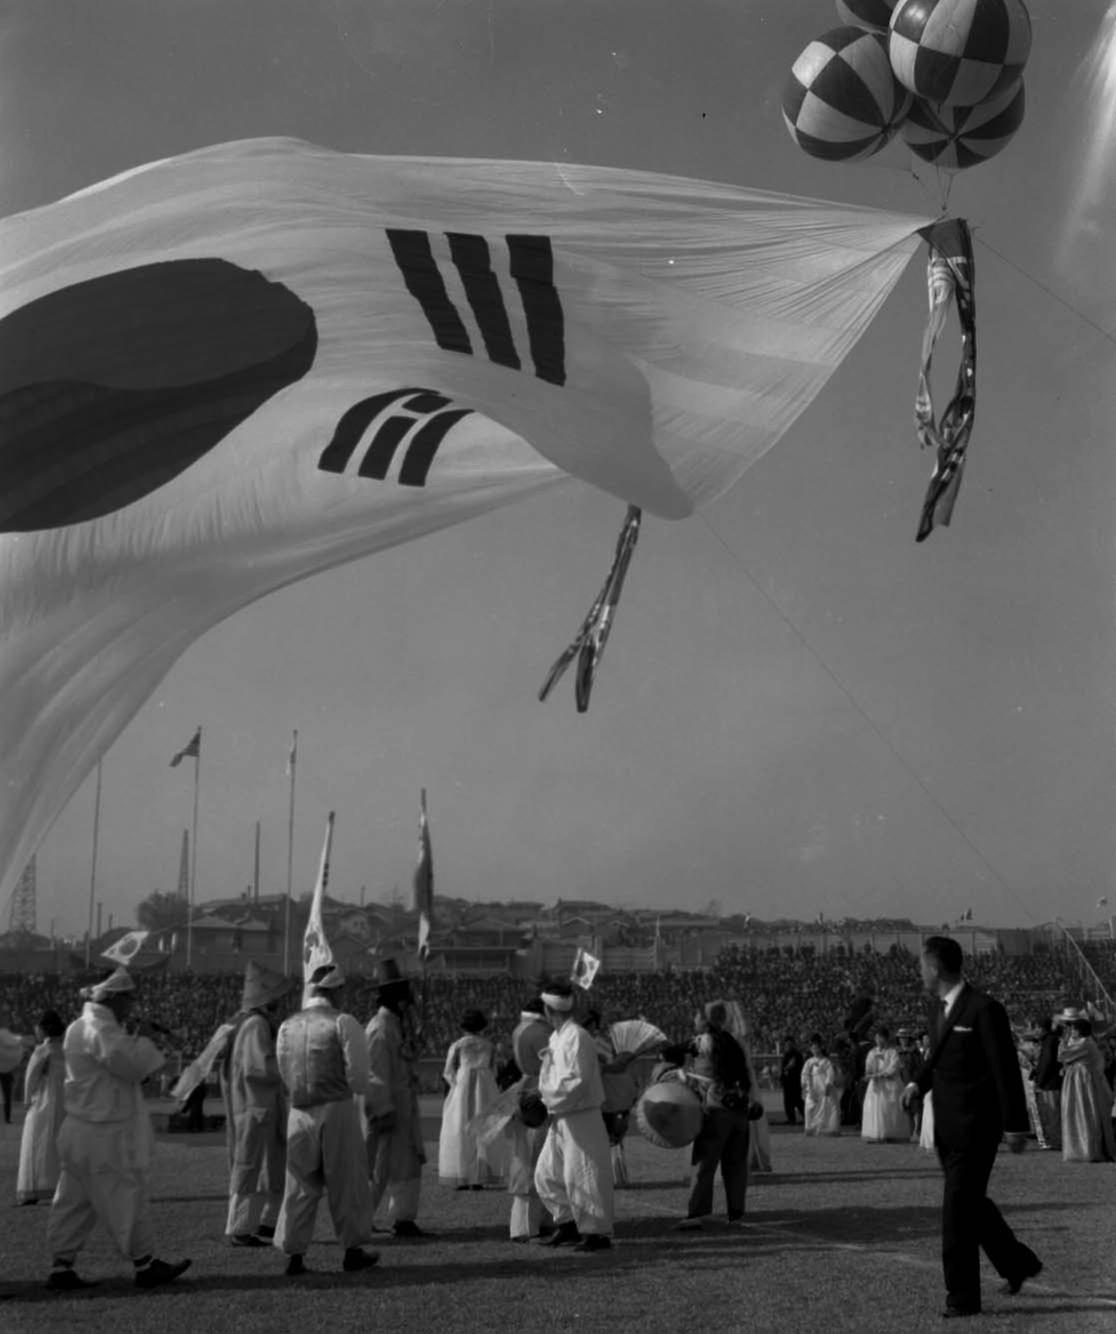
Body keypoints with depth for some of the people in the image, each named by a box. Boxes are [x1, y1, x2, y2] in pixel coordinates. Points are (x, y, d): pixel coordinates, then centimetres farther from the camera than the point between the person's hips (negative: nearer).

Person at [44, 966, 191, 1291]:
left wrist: (137, 1041, 8)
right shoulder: (100, 1030, -19)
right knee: (125, 1197, 0)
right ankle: (145, 1264, 9)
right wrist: (143, 1039, -8)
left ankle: (61, 1267, 14)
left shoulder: (80, 1027, 14)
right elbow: (131, 1065, -23)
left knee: (74, 1201, 12)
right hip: (104, 1134, -10)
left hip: (80, 1130, 10)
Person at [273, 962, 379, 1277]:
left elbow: (284, 1073, 10)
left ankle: (294, 1255, 7)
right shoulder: (342, 1022, -7)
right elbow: (358, 1072, -10)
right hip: (337, 1109, -4)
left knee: (300, 1185, 9)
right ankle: (353, 1251, 16)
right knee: (346, 1183, 8)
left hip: (299, 1112, 4)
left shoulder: (287, 1026, 9)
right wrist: (355, 1089, 10)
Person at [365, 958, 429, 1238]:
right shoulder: (380, 1028, -18)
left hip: (405, 1107, 10)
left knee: (409, 1162, 12)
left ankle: (404, 1219, 19)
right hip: (386, 1107, -10)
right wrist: (384, 1110, -24)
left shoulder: (401, 1024, 13)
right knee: (378, 1167, -3)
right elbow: (376, 1073, -22)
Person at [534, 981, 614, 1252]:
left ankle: (597, 1233, 3)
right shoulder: (556, 1037, 10)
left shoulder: (576, 1037, -18)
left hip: (581, 1117, -10)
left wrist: (547, 1096, -16)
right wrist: (544, 1094, 6)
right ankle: (567, 1225, 23)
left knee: (582, 1175, -5)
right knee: (547, 1173, 14)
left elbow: (577, 1081, -23)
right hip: (561, 1119, 10)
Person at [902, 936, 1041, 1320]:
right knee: (971, 1203, 19)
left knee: (958, 1210, -5)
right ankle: (1017, 1263, 38)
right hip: (947, 1126, 9)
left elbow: (1005, 1068, -15)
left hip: (975, 1126, -9)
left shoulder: (984, 1009, -17)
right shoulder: (941, 1007, 9)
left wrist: (1015, 1125, -13)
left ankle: (962, 1296, 7)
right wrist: (919, 1083, 3)